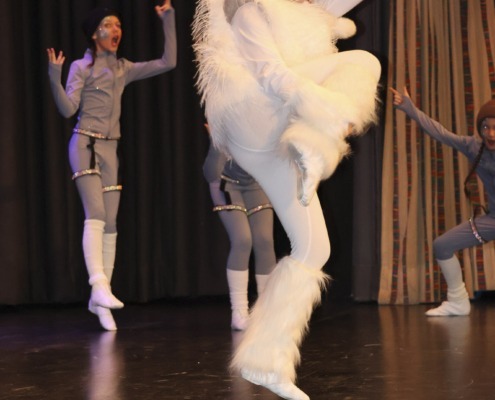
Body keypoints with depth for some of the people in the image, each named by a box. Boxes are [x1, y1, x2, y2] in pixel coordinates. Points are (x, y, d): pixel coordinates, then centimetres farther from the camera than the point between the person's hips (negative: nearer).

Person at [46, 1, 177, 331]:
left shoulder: (124, 69, 13)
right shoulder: (81, 67, -1)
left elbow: (168, 63, 8)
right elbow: (68, 109, -11)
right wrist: (55, 79, -26)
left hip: (110, 149, 6)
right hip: (85, 144, -6)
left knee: (110, 224, 2)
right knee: (95, 214, -23)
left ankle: (100, 300, 5)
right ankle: (99, 286, -34)